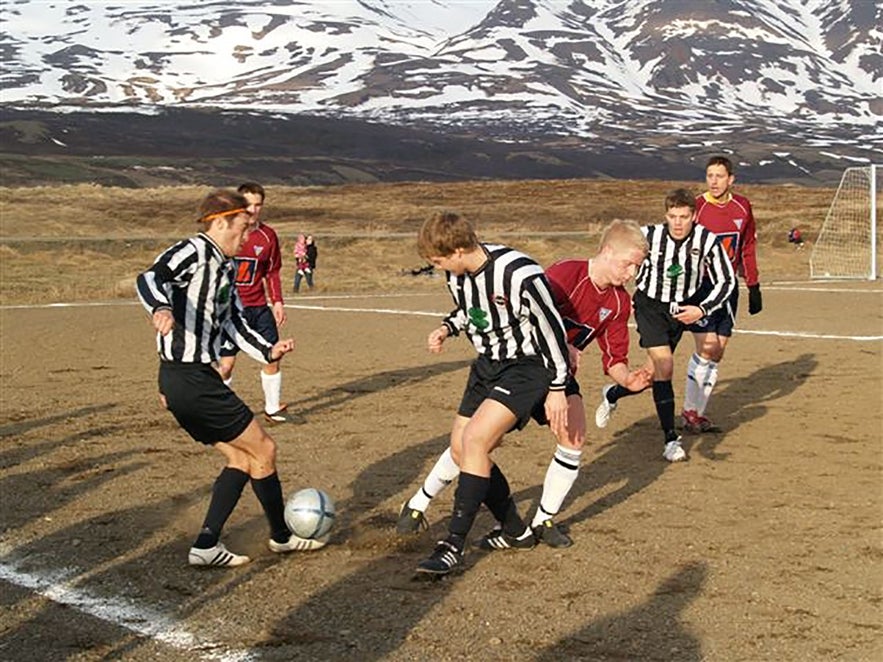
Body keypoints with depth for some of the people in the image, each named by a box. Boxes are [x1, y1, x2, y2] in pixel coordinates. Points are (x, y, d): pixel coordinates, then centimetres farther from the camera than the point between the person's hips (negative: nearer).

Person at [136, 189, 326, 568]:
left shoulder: (226, 268, 16)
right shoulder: (194, 252, -13)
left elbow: (236, 324, 20)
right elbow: (151, 278, -31)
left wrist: (268, 352, 7)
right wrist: (161, 308, -51)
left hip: (184, 381, 10)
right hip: (190, 379, -10)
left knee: (240, 457, 15)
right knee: (263, 450, 3)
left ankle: (206, 546, 13)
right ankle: (281, 536, 20)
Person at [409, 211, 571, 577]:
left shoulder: (519, 275, -28)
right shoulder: (459, 273, -5)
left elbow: (551, 327, -18)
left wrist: (557, 389, -14)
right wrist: (447, 328, -4)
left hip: (528, 366, -9)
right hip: (488, 364, 9)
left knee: (475, 439, -23)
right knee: (460, 449, 5)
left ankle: (454, 545, -16)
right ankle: (516, 532, 22)